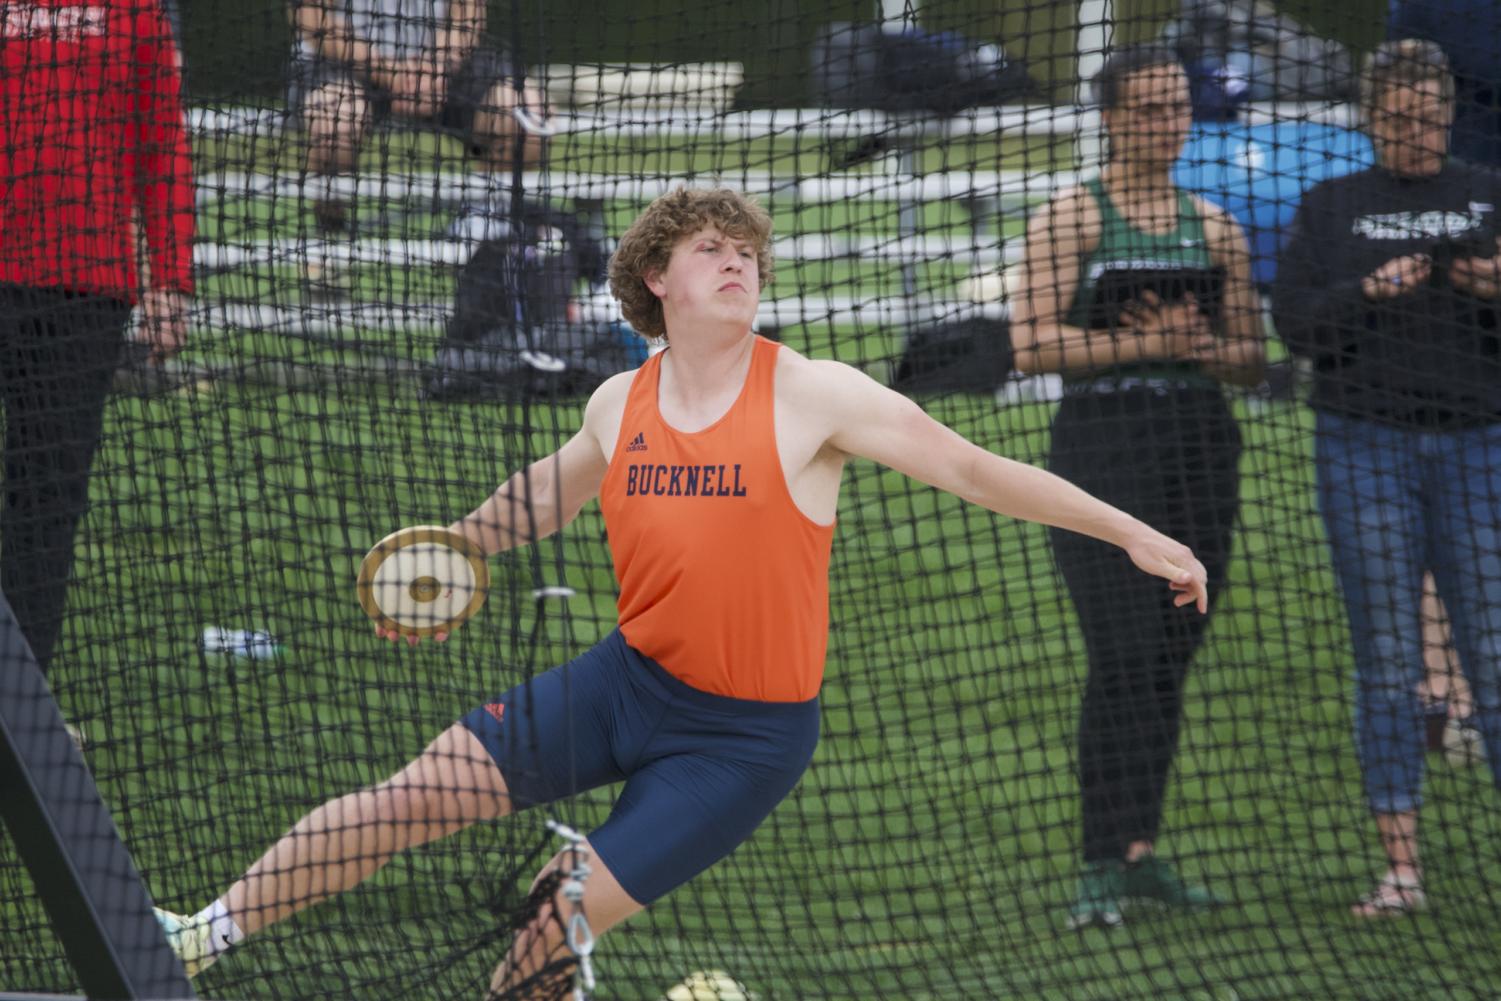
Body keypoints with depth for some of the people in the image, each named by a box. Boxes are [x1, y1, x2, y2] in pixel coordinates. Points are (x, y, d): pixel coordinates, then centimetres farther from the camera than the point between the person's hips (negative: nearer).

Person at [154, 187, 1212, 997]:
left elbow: (975, 470, -11)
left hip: (748, 734, -4)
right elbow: (543, 497, 22)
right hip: (628, 677, 4)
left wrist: (1133, 534, -12)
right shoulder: (620, 404, 1)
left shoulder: (811, 395, -13)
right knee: (405, 799, -5)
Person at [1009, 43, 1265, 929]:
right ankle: (1107, 863, -13)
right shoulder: (1071, 218, -1)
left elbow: (1252, 357, 15)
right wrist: (1138, 344, -16)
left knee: (1172, 657, 6)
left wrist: (1198, 346, -7)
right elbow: (1032, 342, -10)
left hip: (1200, 442, 5)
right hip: (1103, 436, -5)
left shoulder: (1215, 227, 14)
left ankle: (1141, 850, 14)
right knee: (1123, 651, -14)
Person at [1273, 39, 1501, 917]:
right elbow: (1296, 323, 1)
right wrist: (1369, 294, -16)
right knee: (1388, 662, -2)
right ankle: (1401, 868, -2)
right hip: (1366, 444, 0)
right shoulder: (1333, 208, 11)